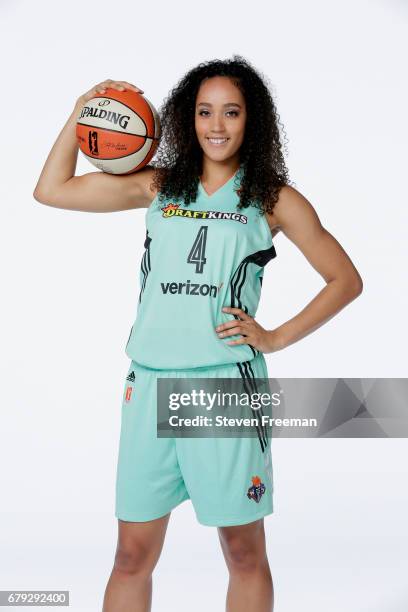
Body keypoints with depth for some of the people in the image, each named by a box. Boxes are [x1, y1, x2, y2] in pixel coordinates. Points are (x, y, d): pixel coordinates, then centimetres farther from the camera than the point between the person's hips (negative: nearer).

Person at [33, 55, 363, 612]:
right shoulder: (158, 186, 12)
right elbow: (52, 191, 13)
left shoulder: (273, 199, 5)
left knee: (244, 552, 8)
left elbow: (346, 279, 8)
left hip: (227, 383, -2)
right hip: (150, 382, 2)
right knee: (132, 556, 8)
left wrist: (277, 338, 0)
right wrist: (82, 111, 9)